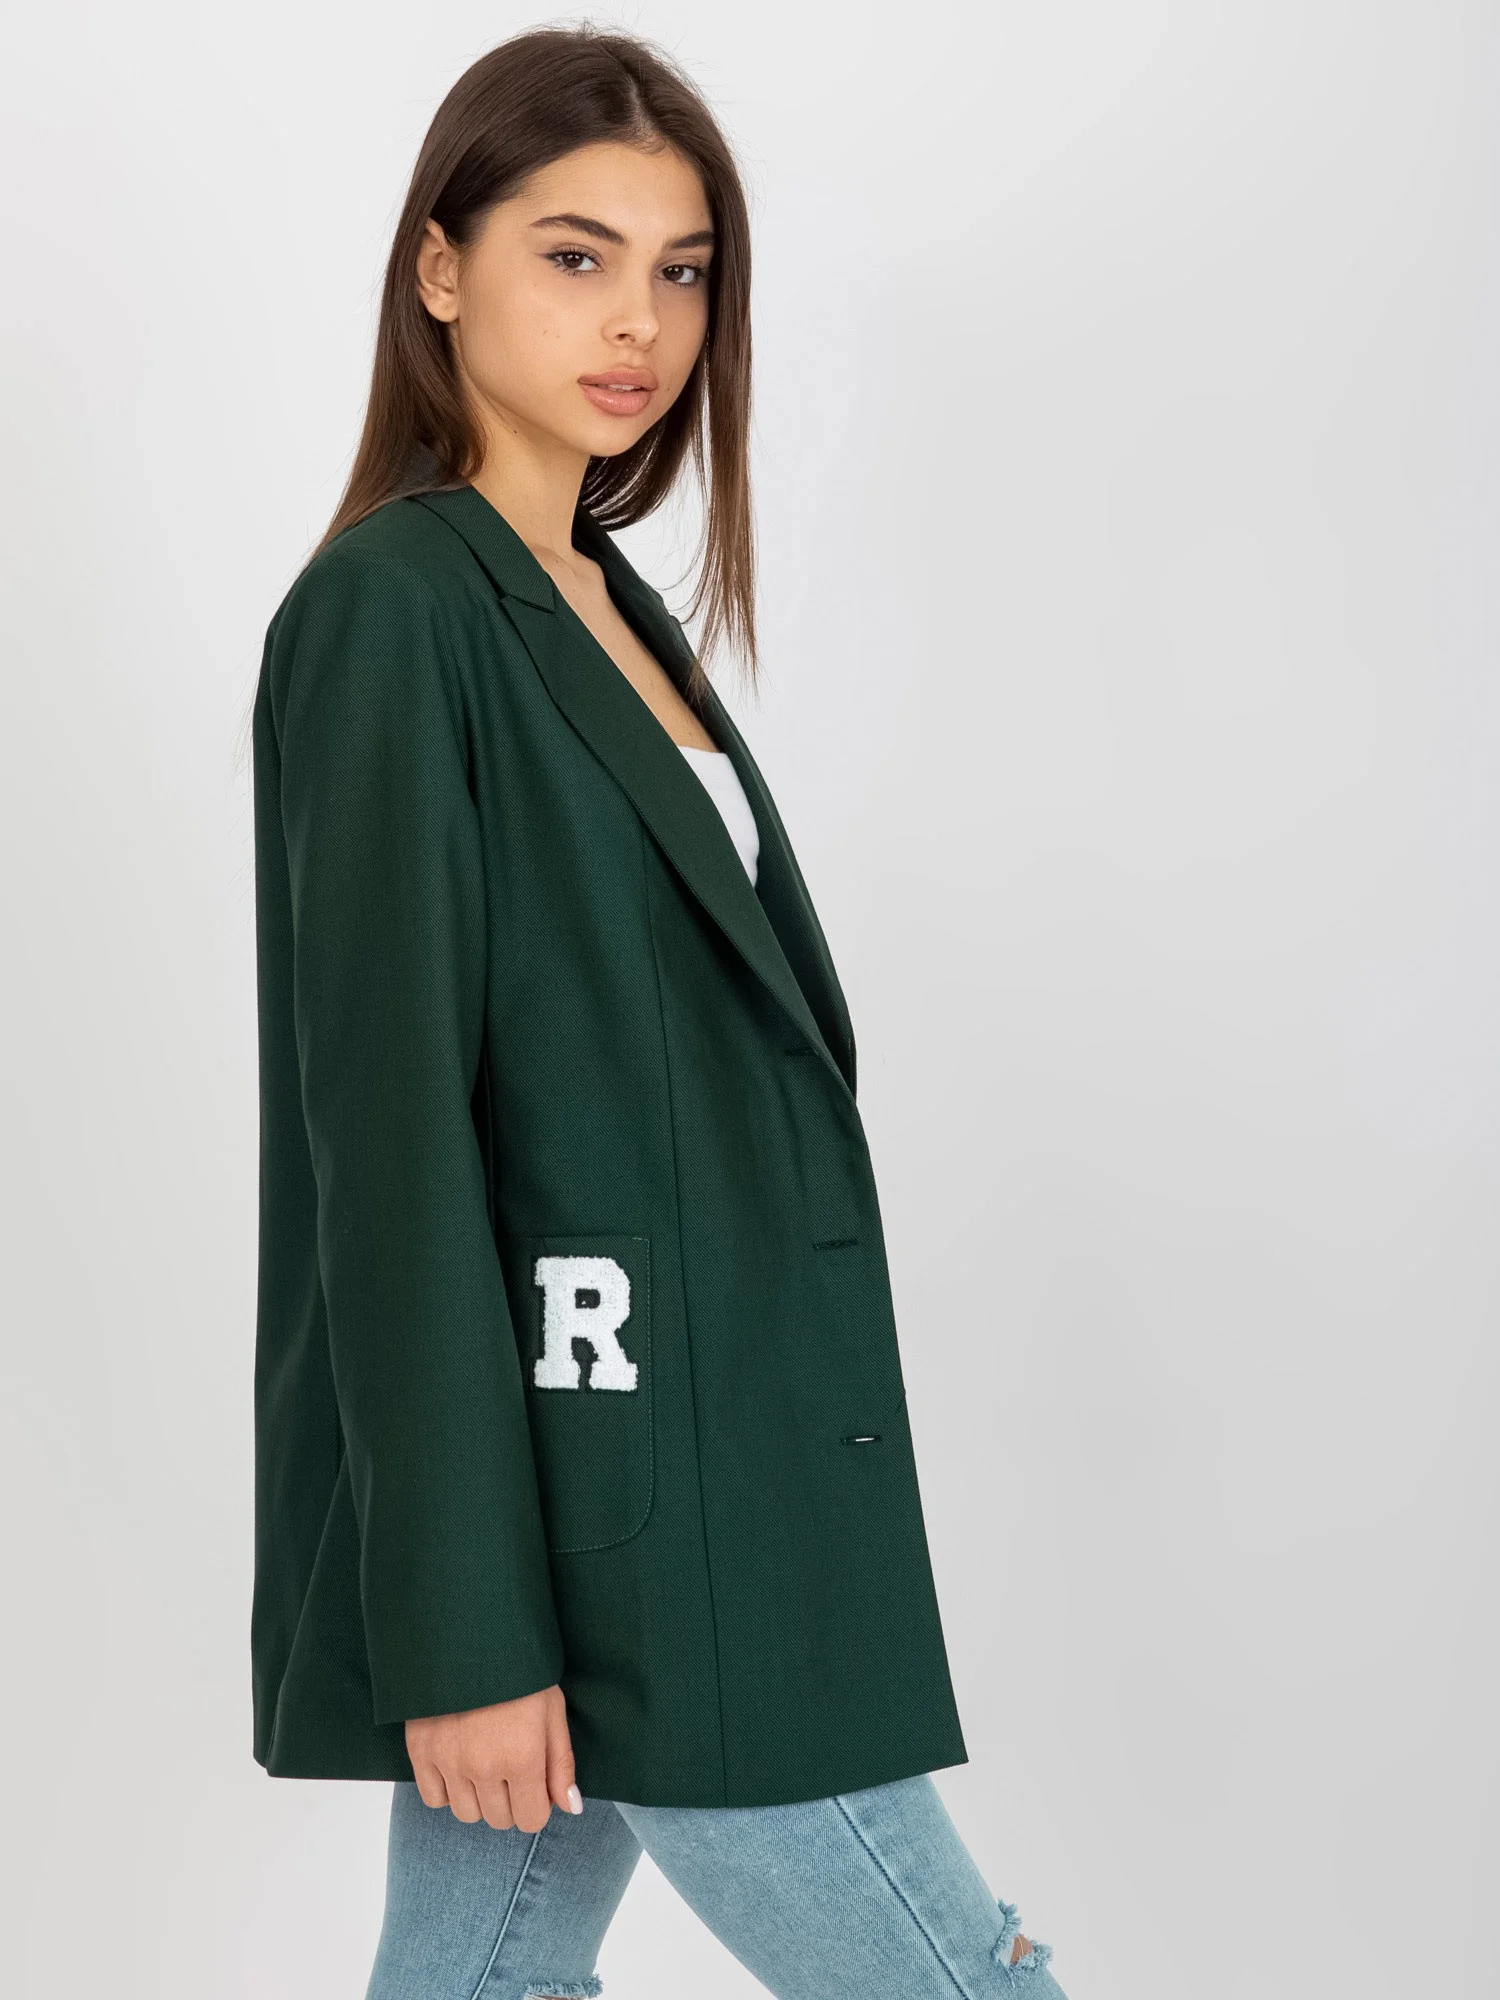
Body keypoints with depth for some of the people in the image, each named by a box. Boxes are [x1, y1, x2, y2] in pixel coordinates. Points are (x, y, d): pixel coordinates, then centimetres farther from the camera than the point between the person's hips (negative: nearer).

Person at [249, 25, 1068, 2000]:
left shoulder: (615, 611, 15)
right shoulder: (391, 610, -12)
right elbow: (388, 1119, -17)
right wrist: (461, 1621, -20)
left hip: (682, 1462, 8)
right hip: (584, 1501, -8)